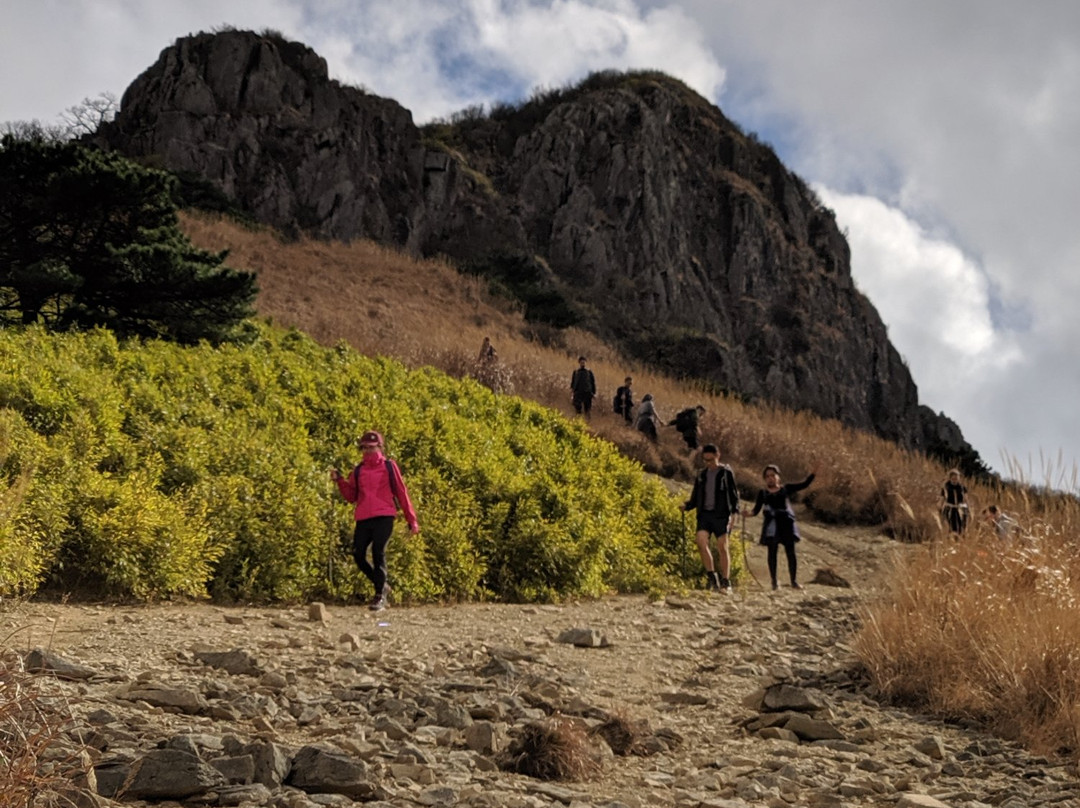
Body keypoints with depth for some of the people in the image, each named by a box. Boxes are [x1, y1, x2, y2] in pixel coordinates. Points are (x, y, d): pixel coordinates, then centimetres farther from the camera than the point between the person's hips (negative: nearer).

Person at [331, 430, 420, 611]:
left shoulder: (389, 466, 6)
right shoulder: (358, 470, 15)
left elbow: (402, 493, 6)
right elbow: (351, 496, 14)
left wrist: (411, 520, 4)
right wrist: (340, 480, -2)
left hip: (384, 517, -4)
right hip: (363, 519, 4)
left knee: (378, 552, -14)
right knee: (358, 554, -2)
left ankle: (380, 597, -7)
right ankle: (382, 585, 19)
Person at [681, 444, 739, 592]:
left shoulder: (726, 473, 4)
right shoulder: (701, 475, 15)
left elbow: (734, 494, 3)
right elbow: (695, 498, 18)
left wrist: (734, 512, -9)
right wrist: (686, 506, -2)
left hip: (721, 514, -3)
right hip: (704, 513, 3)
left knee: (722, 547, -4)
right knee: (701, 541, -17)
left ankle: (725, 581, 3)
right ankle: (712, 576, -6)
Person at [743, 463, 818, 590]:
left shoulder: (786, 489, 11)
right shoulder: (763, 493, 10)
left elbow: (804, 484, 6)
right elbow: (756, 509, 4)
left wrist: (813, 474, -6)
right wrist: (750, 513, -17)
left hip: (786, 523, 0)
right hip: (771, 525, 0)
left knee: (790, 552, -3)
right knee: (772, 552, -1)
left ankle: (794, 581, 0)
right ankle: (774, 581, 4)